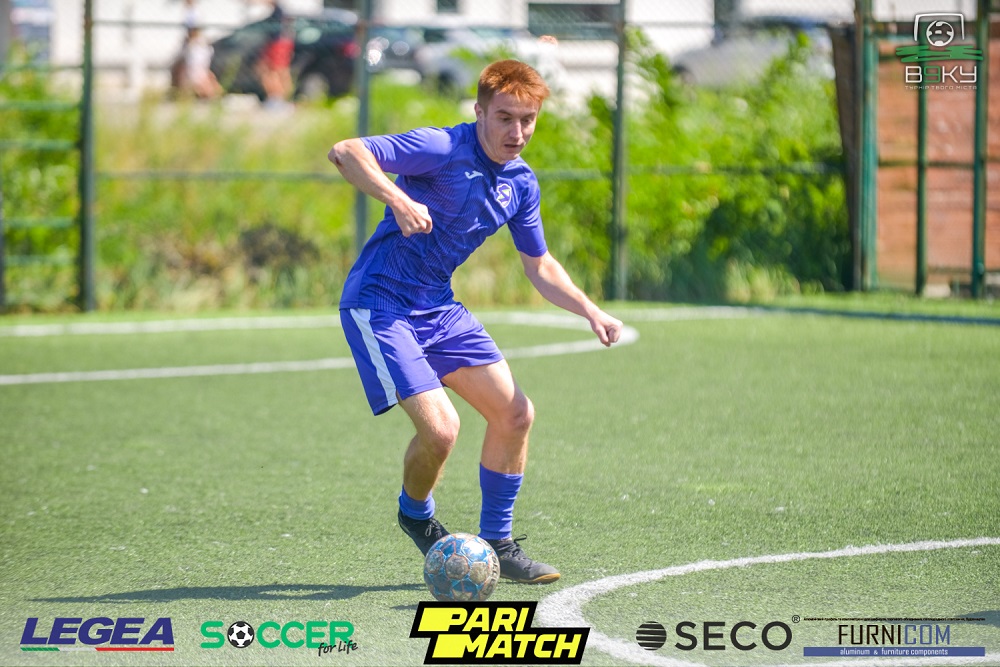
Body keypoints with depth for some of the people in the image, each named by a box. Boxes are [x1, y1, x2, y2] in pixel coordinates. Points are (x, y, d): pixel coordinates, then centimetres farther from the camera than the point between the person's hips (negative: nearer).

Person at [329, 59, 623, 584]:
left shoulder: (521, 182, 6)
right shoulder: (443, 149, -19)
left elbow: (539, 265, 19)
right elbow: (345, 152, -29)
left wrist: (590, 311, 5)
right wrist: (398, 200, -43)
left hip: (438, 307, 8)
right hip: (378, 304, -8)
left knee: (514, 413, 4)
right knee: (440, 427, -20)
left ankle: (496, 543, 20)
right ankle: (415, 515, 13)